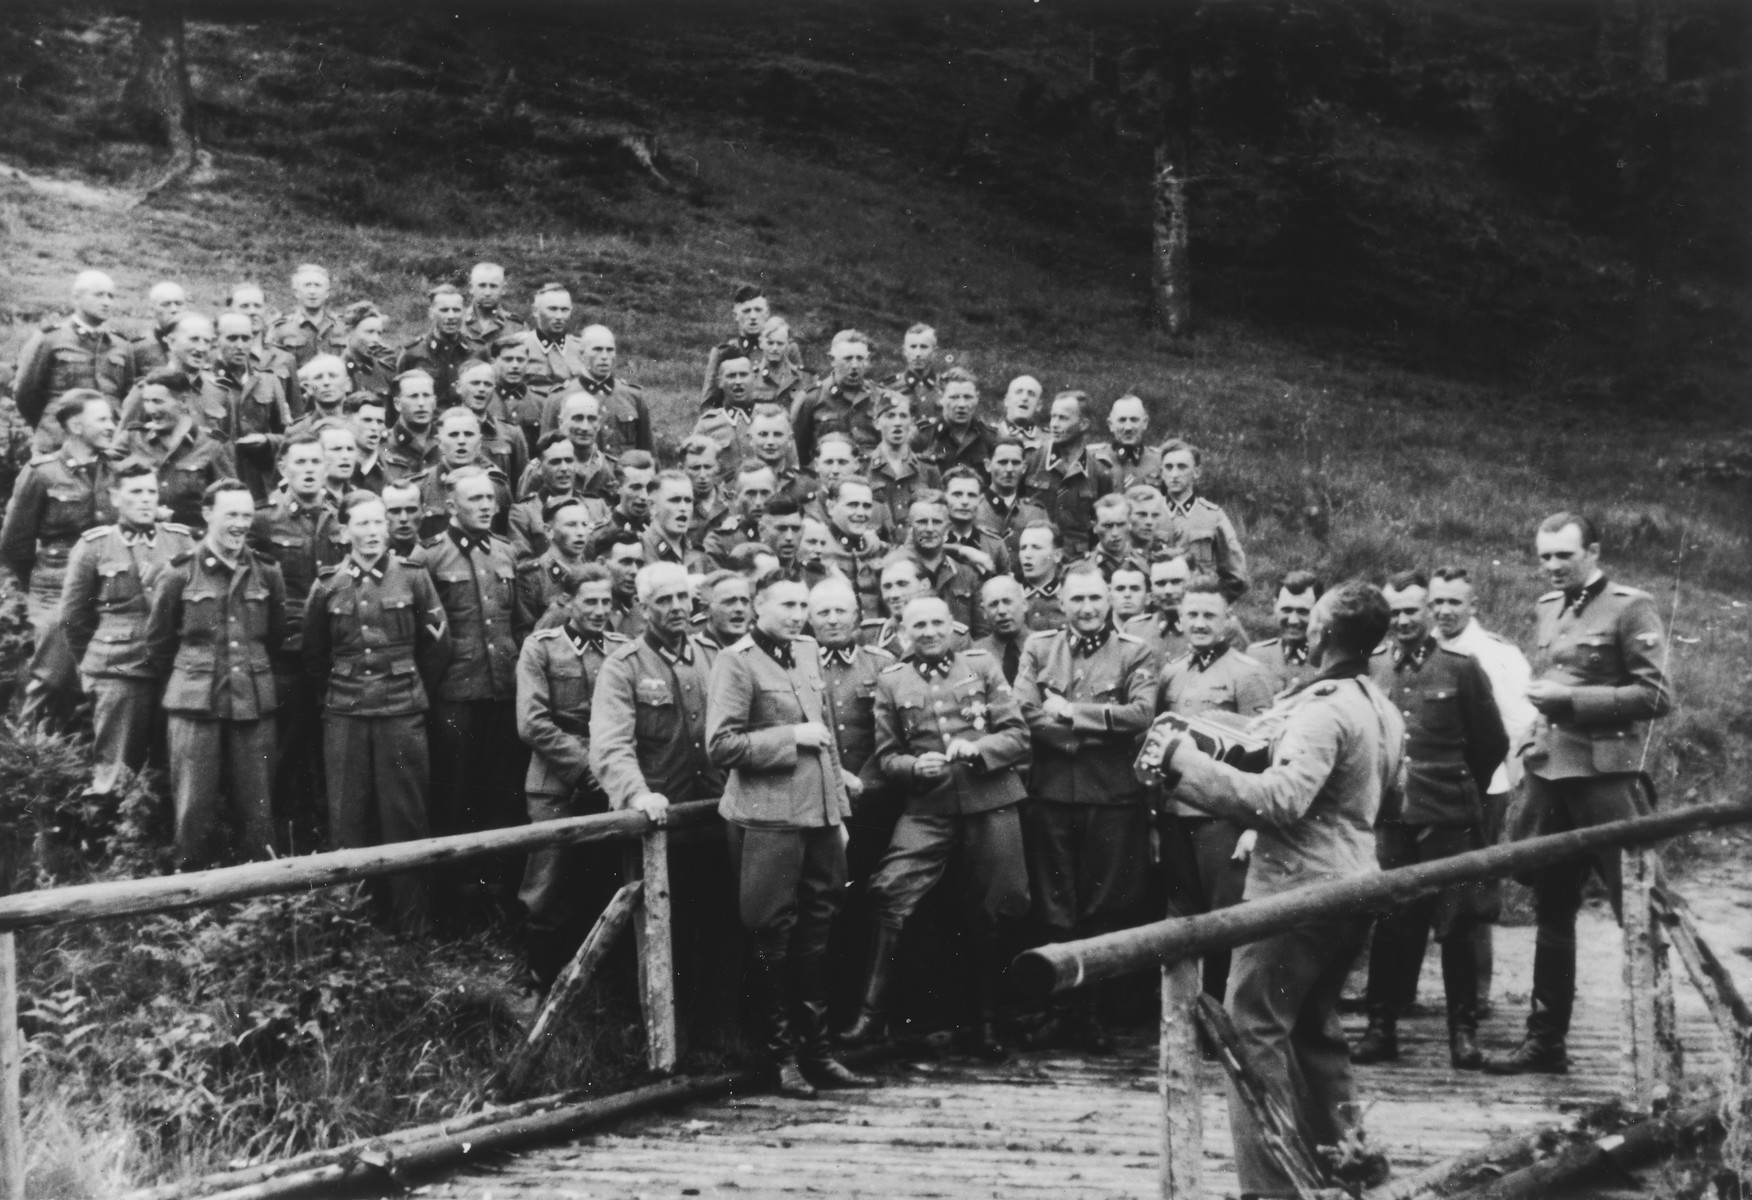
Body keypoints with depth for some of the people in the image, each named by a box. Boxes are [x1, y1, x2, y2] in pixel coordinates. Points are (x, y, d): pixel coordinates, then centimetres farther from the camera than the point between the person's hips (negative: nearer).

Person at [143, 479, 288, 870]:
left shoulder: (267, 574, 6)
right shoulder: (180, 574, -1)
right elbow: (157, 644, 9)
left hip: (255, 704, 2)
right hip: (194, 705, -2)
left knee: (257, 809, 5)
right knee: (194, 810, -1)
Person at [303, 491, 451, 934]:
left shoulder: (412, 577, -1)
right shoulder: (327, 585, 3)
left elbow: (437, 643, 6)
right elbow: (314, 656, 14)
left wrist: (415, 692, 8)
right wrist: (336, 695, 12)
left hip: (402, 714, -1)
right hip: (344, 717, 2)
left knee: (405, 817, 1)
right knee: (347, 818, 5)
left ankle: (413, 920, 9)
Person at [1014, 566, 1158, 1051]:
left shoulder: (1135, 654, 3)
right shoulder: (1039, 648, 9)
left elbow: (1141, 714, -13)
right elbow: (1025, 713, -5)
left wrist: (1070, 711, -12)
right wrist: (1102, 728, -11)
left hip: (1113, 795, -1)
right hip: (1050, 790, 1)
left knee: (1105, 905, 5)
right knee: (1053, 905, 6)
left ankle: (1093, 1011, 17)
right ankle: (1060, 1006, 18)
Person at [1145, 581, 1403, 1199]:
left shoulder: (1323, 708, -19)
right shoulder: (1381, 708, 11)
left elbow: (1281, 800, -28)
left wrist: (1185, 762, -25)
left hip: (1299, 885, -9)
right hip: (1351, 880, 9)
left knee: (1254, 1027, -5)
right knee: (1313, 1025, 20)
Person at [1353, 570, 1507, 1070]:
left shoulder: (1461, 668, -1)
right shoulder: (1369, 669, 5)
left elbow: (1493, 745, 5)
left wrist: (1459, 791, 10)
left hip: (1448, 822, -2)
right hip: (1386, 822, 2)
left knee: (1455, 930, 3)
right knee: (1387, 929, 6)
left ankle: (1464, 1032, 13)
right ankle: (1381, 1028, 16)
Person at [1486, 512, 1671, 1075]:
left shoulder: (1631, 608, -7)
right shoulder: (1549, 607, 14)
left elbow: (1656, 696, -13)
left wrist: (1570, 698, -17)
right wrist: (1537, 735, 13)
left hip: (1605, 776, -7)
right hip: (1549, 774, 7)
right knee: (1551, 915, 12)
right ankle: (1545, 1039, 20)